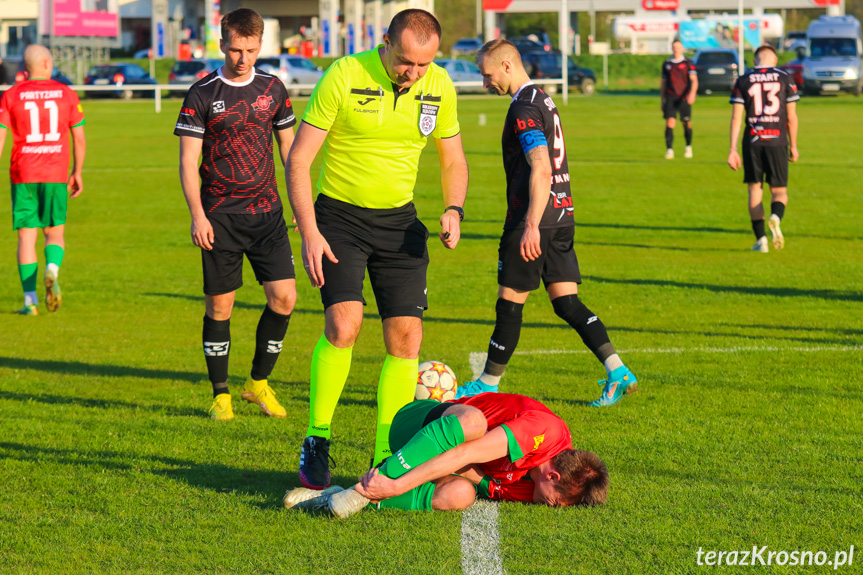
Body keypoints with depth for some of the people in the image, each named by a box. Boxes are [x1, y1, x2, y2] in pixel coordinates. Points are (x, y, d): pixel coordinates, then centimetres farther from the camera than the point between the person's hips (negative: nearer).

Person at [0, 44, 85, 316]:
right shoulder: (66, 94, 4)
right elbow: (79, 138, 6)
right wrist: (77, 172, 18)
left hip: (23, 176, 0)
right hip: (56, 176, 0)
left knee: (26, 236, 4)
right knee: (54, 233, 12)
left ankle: (30, 300, -3)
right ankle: (52, 270, -19)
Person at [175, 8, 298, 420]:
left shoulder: (272, 89, 7)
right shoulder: (202, 95, -4)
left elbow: (289, 146, 16)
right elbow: (188, 160, -5)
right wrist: (197, 215, -13)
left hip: (266, 210, 3)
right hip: (220, 216, -3)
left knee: (284, 297, -6)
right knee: (219, 305, 0)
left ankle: (258, 382, 12)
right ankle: (220, 394, 13)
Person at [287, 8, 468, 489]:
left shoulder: (439, 86, -3)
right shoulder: (344, 77, -17)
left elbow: (453, 161, 12)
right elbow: (299, 159, -13)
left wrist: (453, 210, -8)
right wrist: (309, 233, -20)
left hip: (399, 220, 4)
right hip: (340, 215, -4)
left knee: (406, 336, -3)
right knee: (344, 323, -22)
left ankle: (385, 463, 6)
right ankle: (316, 441, -6)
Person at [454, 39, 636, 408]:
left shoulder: (525, 108, -13)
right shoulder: (544, 101, 17)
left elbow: (541, 169, -23)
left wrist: (531, 226, -27)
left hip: (533, 217, -9)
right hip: (562, 214, 9)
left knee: (509, 303, 2)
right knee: (567, 302, 5)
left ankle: (488, 385, 11)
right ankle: (618, 372, -5)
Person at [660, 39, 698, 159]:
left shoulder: (688, 63, 2)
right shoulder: (666, 64, 12)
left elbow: (694, 80, -6)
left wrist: (692, 93, -24)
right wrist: (662, 100, 17)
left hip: (684, 98, -1)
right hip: (670, 97, 1)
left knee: (687, 123, 8)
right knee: (670, 122, -14)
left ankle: (688, 147, 30)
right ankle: (669, 150, -16)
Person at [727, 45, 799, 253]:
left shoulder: (743, 81, 5)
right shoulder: (785, 79, 4)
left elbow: (736, 117, 0)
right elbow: (791, 117, 3)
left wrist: (733, 150, 1)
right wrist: (793, 146, 12)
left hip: (752, 142, 0)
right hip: (777, 142, 0)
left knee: (754, 189, 10)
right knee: (779, 191, 6)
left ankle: (760, 239, 3)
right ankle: (776, 217, -27)